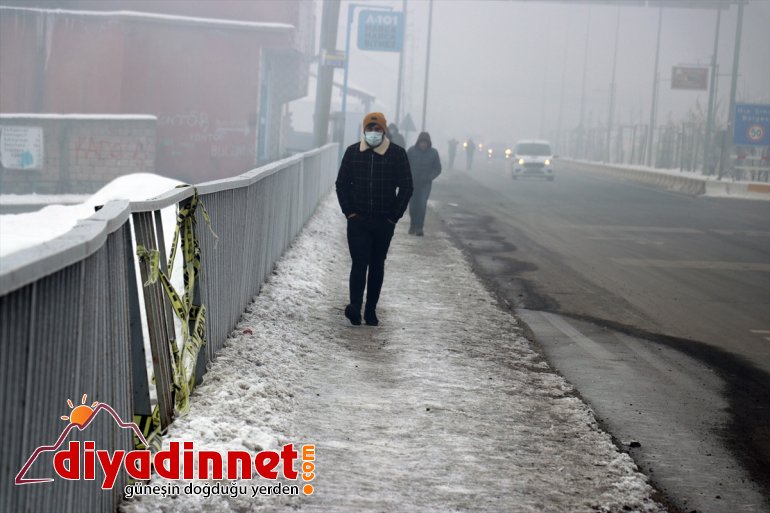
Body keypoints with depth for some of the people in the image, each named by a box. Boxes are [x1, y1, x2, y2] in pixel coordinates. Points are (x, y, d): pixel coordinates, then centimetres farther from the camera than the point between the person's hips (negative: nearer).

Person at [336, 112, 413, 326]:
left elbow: (406, 187, 2)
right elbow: (342, 183, 10)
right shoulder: (352, 152, 4)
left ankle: (371, 310, 15)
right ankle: (355, 307, -18)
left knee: (377, 265, 8)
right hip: (358, 220, 0)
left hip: (384, 222, 0)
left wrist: (394, 215, -3)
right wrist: (349, 211, 0)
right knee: (359, 263, -11)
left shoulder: (397, 154, 0)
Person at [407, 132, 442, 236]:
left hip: (425, 184, -1)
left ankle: (419, 228, -8)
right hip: (412, 183, 1)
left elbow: (437, 169, 4)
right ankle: (413, 225, 25)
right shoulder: (412, 151, -3)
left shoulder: (433, 152, -2)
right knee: (413, 205, 6)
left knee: (422, 204, -12)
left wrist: (430, 177, -11)